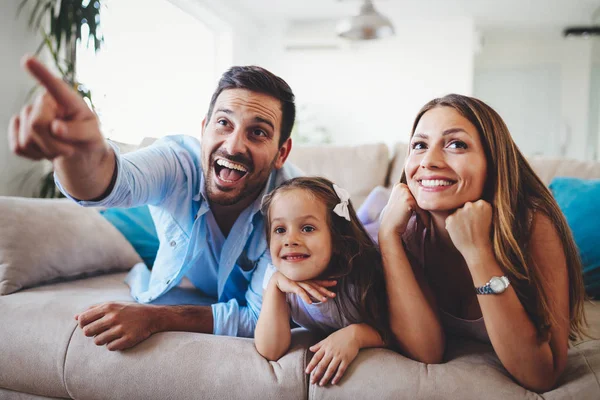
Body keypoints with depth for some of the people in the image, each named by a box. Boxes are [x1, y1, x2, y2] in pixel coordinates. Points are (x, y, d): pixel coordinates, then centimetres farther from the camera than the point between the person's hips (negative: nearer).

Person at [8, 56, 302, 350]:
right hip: (184, 285, 1)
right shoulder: (179, 158, -31)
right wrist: (80, 151, -77)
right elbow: (118, 182, -53)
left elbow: (261, 318, -29)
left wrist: (154, 317, -39)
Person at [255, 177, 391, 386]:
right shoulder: (277, 278, -21)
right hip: (319, 351, 2)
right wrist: (275, 286, -37)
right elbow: (270, 352, -26)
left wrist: (355, 334, -39)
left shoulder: (361, 279, -31)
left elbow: (392, 330, -17)